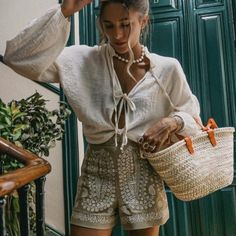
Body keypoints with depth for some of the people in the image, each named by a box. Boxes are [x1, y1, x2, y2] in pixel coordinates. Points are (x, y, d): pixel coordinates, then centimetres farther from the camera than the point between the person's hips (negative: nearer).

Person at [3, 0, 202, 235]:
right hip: (96, 177, 0)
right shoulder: (83, 60, -4)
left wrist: (173, 122, -15)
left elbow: (193, 120, 8)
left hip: (143, 177, 1)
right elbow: (19, 57, -14)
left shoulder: (167, 68, -2)